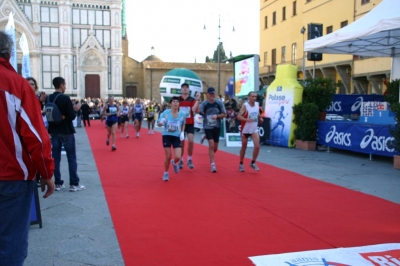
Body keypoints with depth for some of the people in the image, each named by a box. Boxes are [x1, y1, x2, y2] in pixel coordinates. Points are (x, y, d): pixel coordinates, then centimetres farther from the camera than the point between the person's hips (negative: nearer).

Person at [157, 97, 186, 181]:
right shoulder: (165, 112, -12)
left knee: (178, 157, -9)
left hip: (177, 137, 1)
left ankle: (174, 163, 31)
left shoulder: (182, 114, -6)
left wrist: (182, 132, -2)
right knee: (168, 157, 0)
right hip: (167, 136, -1)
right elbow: (158, 124, -9)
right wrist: (161, 122, -31)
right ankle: (166, 173, 26)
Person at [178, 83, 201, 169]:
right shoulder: (177, 100, 2)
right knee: (181, 142, 3)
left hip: (190, 124, 0)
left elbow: (194, 110, -17)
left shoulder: (192, 99, -1)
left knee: (191, 141, -10)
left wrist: (197, 100, -25)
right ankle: (181, 160, 18)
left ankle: (189, 160, 8)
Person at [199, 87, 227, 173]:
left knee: (215, 147, 11)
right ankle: (212, 164, -5)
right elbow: (199, 113, -20)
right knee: (211, 145, -15)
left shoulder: (219, 103, -4)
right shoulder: (204, 104, -9)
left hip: (216, 127, 3)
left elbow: (224, 114, 1)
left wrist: (217, 116, -17)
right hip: (207, 127, -3)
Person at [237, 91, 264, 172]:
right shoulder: (245, 106, -14)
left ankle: (253, 162, 8)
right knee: (244, 147, 9)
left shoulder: (257, 105, 2)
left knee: (257, 146, -10)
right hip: (245, 129, -4)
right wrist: (247, 120, -35)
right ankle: (241, 164, 26)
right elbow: (238, 116, -21)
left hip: (254, 129, 4)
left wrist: (260, 119, -2)